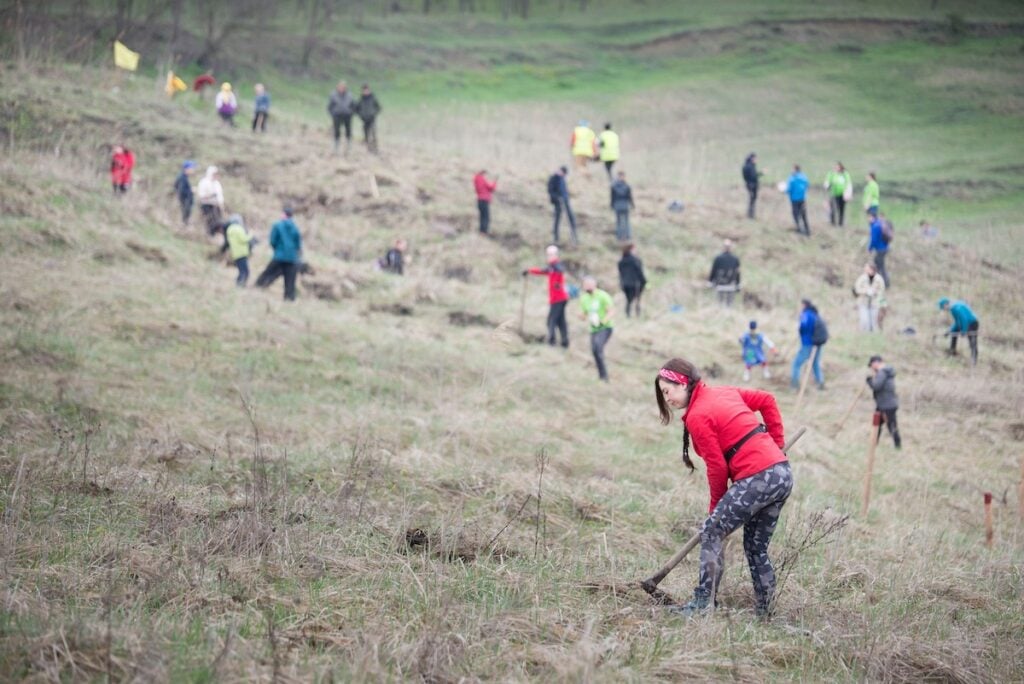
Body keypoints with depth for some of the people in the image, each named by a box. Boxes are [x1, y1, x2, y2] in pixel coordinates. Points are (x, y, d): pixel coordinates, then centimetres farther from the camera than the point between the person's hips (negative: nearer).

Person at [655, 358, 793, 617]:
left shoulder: (697, 417, -8)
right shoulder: (725, 392, 16)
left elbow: (717, 467, -6)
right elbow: (767, 400, 22)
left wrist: (716, 506, 7)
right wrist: (777, 442, 23)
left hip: (757, 479, -9)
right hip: (783, 473, 9)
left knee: (712, 533, -4)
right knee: (756, 547, 16)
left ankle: (702, 604, -9)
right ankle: (764, 610, 16)